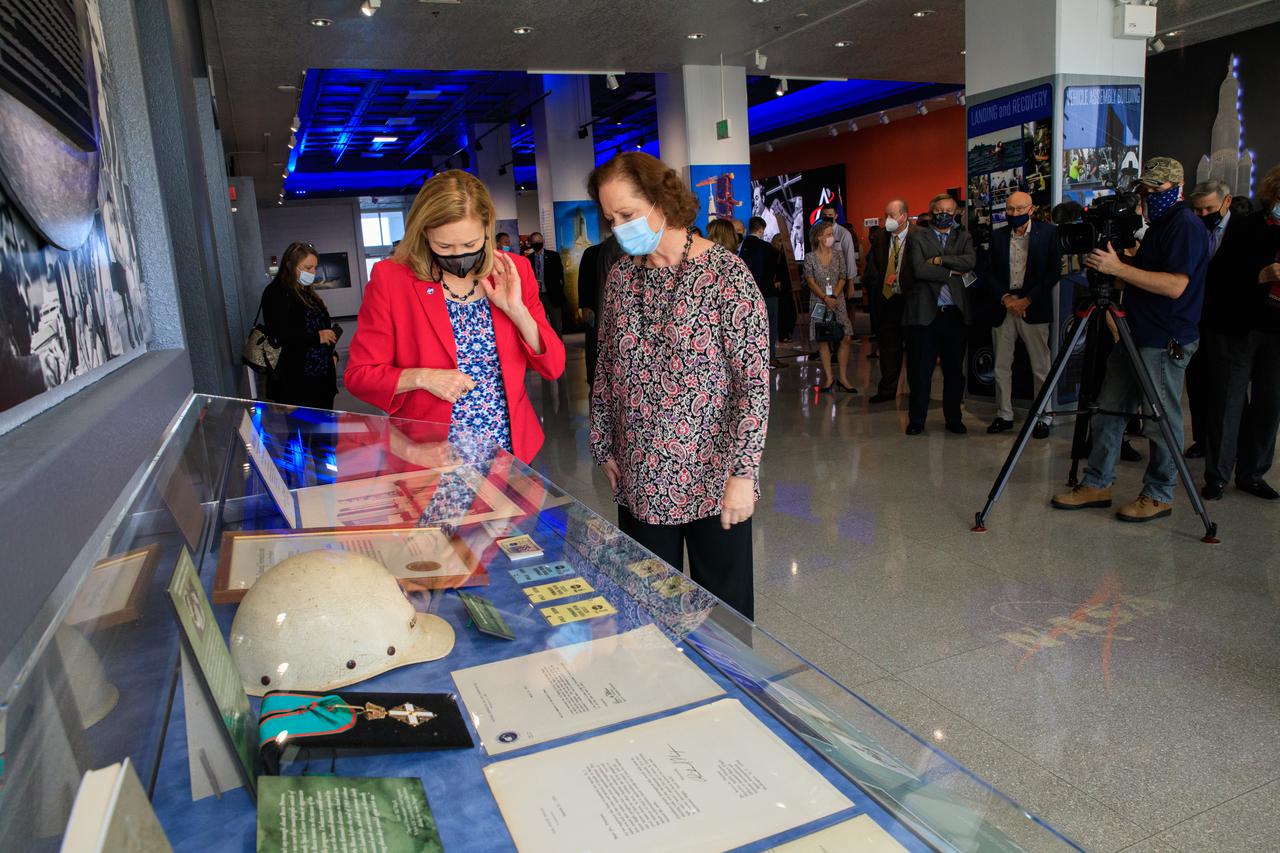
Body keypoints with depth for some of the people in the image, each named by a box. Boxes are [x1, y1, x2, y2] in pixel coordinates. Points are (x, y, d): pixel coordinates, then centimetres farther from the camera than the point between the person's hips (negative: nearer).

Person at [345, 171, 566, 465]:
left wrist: (517, 311, -16)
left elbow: (553, 367, -1)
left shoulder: (513, 272, -2)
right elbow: (359, 375, -5)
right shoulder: (390, 278, -10)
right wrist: (421, 378, -22)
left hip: (510, 450, 3)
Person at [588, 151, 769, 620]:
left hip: (712, 476, -4)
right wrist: (605, 448, 11)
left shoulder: (725, 273, -11)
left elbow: (755, 380, -13)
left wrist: (743, 471, -17)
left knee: (723, 605, 10)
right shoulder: (620, 277, 5)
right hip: (641, 480, 5)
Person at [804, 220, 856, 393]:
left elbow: (843, 278, 4)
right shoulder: (810, 257, -1)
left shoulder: (838, 255, 6)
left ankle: (843, 377, 1)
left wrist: (834, 297, -10)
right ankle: (829, 377, 8)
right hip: (818, 302, -2)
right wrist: (825, 298, -14)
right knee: (822, 340, 0)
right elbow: (810, 281, -5)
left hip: (838, 301, 2)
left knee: (847, 338, -7)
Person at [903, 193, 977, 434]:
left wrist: (939, 260, -11)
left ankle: (953, 419, 21)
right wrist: (951, 272, -6)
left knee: (954, 370, 9)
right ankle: (916, 420, 12)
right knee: (920, 370, 2)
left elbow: (971, 261, -7)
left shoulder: (963, 238, 14)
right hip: (924, 312, -3)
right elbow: (918, 269, -11)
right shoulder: (916, 237, 5)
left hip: (955, 314, 3)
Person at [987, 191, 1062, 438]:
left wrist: (1027, 300, -10)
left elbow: (1054, 271, -4)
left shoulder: (1048, 232, 0)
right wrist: (1005, 298, -8)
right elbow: (993, 272, 8)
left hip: (1034, 308, -3)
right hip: (1004, 307, 3)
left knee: (1041, 367, 1)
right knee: (1001, 366, 7)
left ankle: (1043, 418, 10)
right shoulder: (997, 235, 8)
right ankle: (1004, 415, 17)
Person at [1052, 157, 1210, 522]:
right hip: (1134, 334, 10)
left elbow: (1175, 285, -22)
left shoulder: (1186, 225, -11)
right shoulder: (1158, 225, 17)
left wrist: (1119, 267, -24)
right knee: (1108, 411, 9)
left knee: (1163, 419, 1)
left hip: (1164, 341, -10)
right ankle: (1097, 485, 17)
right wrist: (1110, 264, 6)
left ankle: (1158, 496, 12)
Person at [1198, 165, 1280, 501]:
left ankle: (1251, 474, 21)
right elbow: (1218, 277, -9)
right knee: (1227, 403, 1)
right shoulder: (1244, 228, -2)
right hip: (1237, 328, -4)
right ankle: (1216, 476, 10)